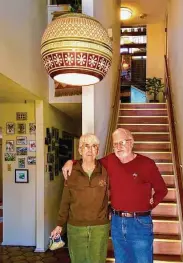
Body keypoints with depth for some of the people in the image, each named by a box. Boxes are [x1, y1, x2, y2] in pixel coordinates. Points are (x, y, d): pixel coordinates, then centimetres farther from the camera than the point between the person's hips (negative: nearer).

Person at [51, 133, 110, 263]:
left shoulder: (105, 171, -3)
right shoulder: (71, 173, -2)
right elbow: (65, 202, 3)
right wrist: (60, 224, 5)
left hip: (100, 227, 0)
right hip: (75, 227, 1)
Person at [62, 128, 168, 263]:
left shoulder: (146, 163, -10)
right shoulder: (110, 161, 0)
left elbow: (162, 190, 2)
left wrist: (150, 204, -6)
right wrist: (71, 162, 3)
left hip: (140, 223, -3)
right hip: (116, 222, 4)